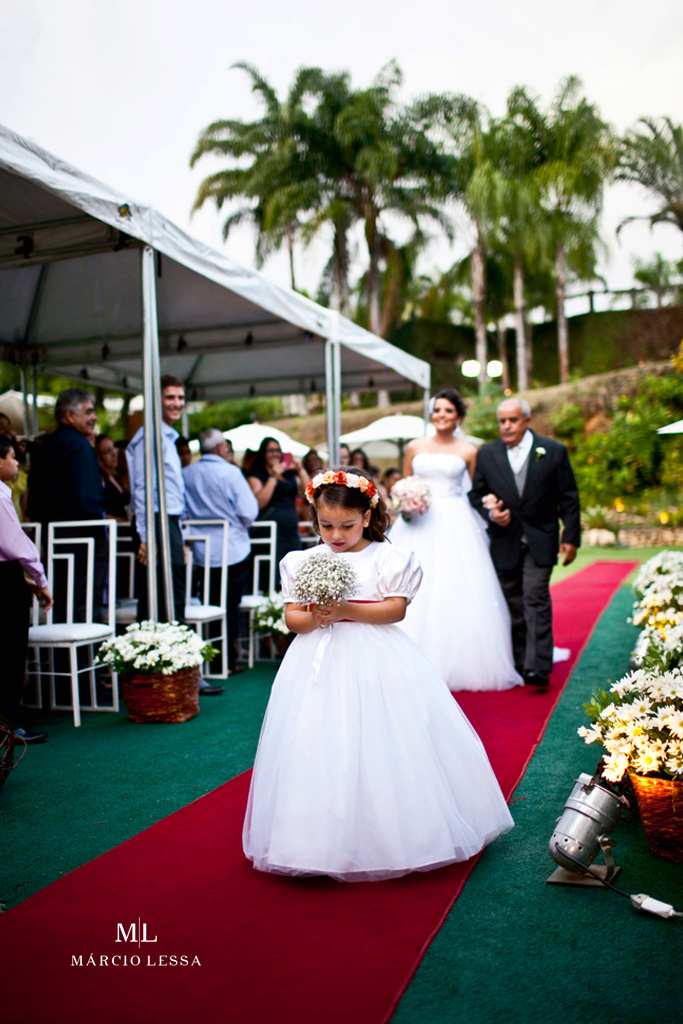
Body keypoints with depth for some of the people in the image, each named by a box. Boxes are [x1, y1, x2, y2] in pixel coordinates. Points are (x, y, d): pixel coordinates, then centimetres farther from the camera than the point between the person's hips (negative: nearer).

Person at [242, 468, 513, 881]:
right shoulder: (301, 562, 7)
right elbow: (291, 617, 5)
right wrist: (314, 618, -17)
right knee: (321, 751, 1)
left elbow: (396, 609, -9)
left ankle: (391, 835, 15)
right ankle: (327, 840, 15)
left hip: (377, 663, -2)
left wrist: (347, 611, -20)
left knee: (383, 747, -2)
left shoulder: (388, 558, -2)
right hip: (321, 663, 3)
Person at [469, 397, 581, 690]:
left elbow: (569, 498, 1)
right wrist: (491, 514, -10)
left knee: (536, 598, -11)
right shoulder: (487, 454, 3)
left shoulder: (553, 451, -2)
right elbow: (476, 495, 10)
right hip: (504, 542, 3)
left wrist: (571, 537, -3)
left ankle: (538, 666, -9)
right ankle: (518, 663, 19)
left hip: (540, 541, -2)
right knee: (512, 603, 8)